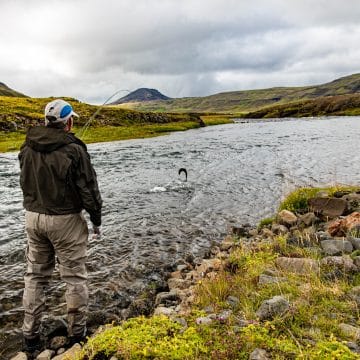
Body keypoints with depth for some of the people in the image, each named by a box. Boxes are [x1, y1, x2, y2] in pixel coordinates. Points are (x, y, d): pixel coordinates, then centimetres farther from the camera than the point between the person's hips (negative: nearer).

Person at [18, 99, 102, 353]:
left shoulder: (28, 147, 2)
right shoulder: (74, 149, -16)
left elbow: (25, 183, 14)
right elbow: (89, 189, -12)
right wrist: (97, 221, 0)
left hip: (33, 216, 6)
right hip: (65, 220, -5)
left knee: (35, 276, 16)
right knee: (75, 278, 8)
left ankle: (30, 336, 26)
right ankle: (77, 335, 19)